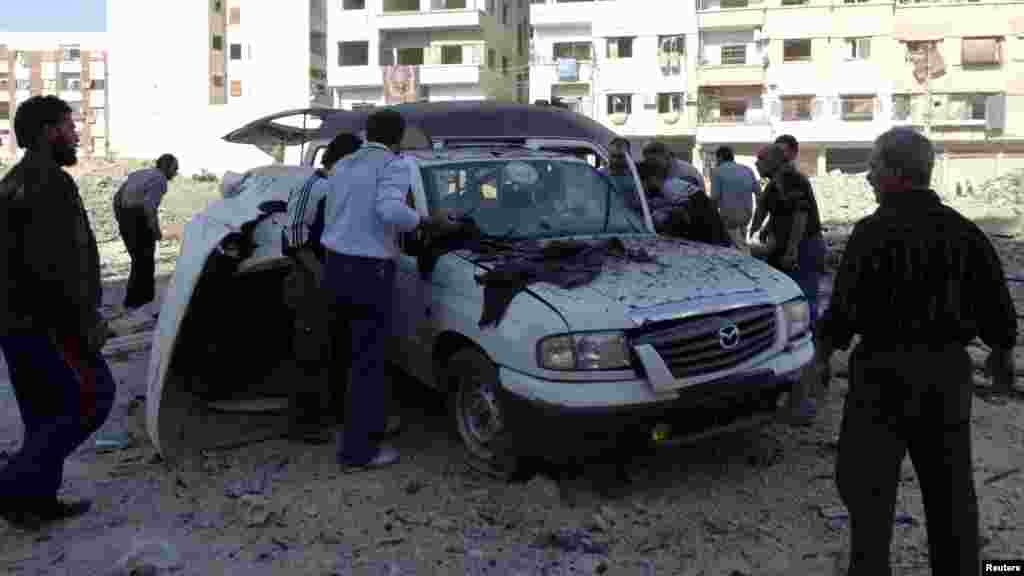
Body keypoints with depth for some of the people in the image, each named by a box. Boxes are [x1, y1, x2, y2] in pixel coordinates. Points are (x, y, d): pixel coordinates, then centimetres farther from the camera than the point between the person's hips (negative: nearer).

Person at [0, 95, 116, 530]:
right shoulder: (50, 181, -14)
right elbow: (56, 266, -23)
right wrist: (87, 321, -19)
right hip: (44, 321, -10)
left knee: (45, 414, 15)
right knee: (93, 395, -2)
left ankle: (37, 499, 21)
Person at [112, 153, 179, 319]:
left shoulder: (139, 173, 19)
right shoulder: (160, 179, -7)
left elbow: (117, 197, 18)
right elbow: (149, 204, -21)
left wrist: (120, 220, 22)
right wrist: (156, 229, -13)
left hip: (125, 220, 9)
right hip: (140, 221, -9)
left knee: (140, 261, 19)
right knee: (144, 263, 2)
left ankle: (144, 300, 26)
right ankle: (133, 304, 7)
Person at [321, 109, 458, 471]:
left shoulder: (343, 166, 17)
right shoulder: (393, 165, -8)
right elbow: (390, 210, -26)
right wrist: (429, 223, -12)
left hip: (335, 265, 8)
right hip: (368, 271, -8)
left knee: (352, 351, 20)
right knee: (368, 360, -1)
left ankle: (369, 422, 34)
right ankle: (358, 450, 5)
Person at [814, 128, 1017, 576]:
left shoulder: (874, 231, -14)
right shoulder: (964, 231, 5)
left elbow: (847, 308, -16)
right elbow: (997, 305, 9)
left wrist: (823, 348, -1)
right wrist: (1002, 352, 25)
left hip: (886, 370, -6)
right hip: (950, 370, 6)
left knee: (868, 481, 5)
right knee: (950, 486, 17)